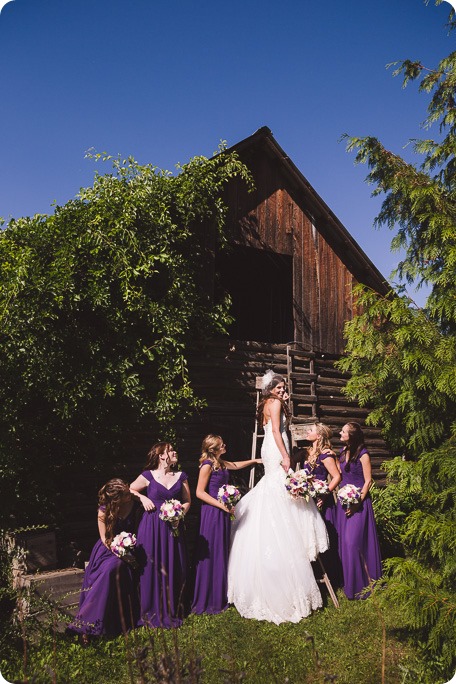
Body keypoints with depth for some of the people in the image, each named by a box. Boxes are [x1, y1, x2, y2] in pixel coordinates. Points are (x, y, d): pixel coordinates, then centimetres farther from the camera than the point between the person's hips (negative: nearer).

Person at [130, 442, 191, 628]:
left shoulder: (180, 476, 4)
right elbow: (128, 490, 7)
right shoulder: (148, 476, -4)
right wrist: (142, 497, -8)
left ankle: (172, 610, 23)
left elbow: (187, 501, 11)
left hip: (174, 527, 2)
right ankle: (152, 611, 20)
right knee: (152, 567, 3)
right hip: (152, 527, -2)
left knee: (172, 568, 7)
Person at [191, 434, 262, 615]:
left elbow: (236, 465, 29)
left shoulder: (220, 463, 8)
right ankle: (209, 600, 12)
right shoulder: (207, 465, -16)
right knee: (211, 554, -1)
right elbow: (200, 492, -18)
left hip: (223, 512, 9)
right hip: (212, 512, -9)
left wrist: (255, 460, 31)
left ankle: (220, 596, 28)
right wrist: (221, 505, -20)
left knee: (222, 553, 15)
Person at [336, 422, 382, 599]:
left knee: (354, 541, -9)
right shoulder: (342, 452, 9)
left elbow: (368, 481, -12)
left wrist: (358, 502, -17)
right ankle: (351, 583, 23)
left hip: (359, 501, -7)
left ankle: (367, 582, 4)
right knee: (344, 541, 10)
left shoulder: (362, 454, -12)